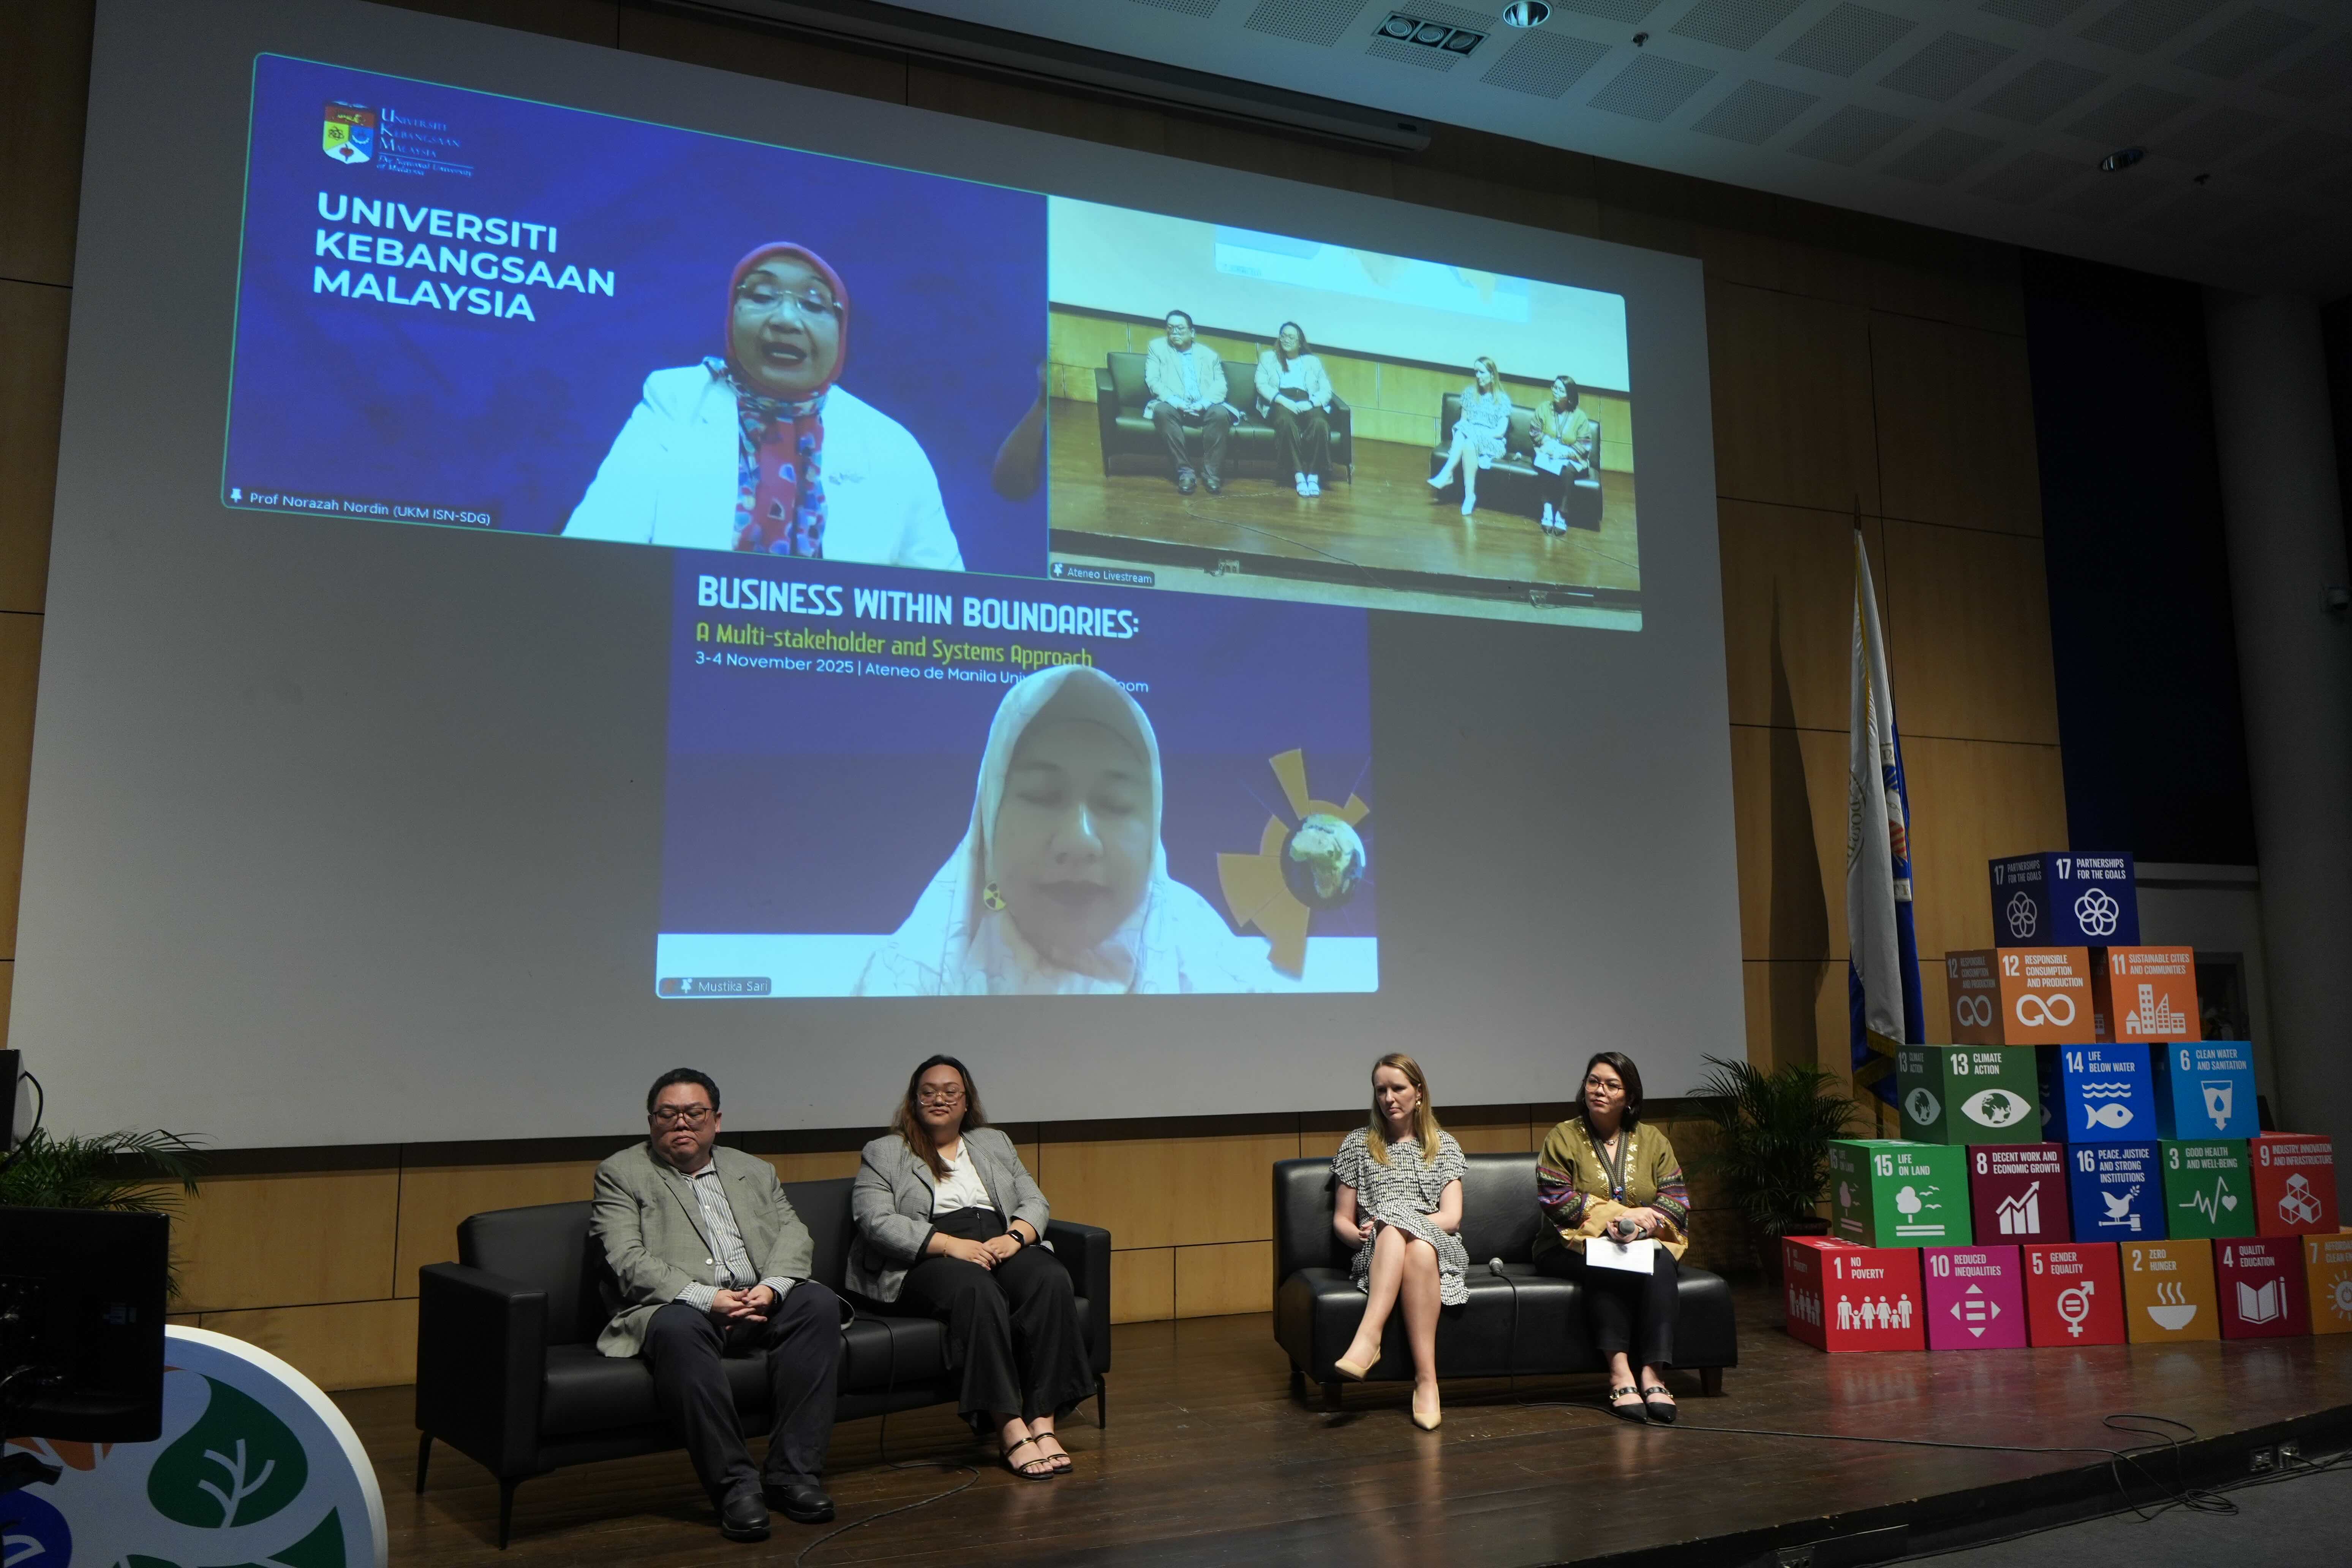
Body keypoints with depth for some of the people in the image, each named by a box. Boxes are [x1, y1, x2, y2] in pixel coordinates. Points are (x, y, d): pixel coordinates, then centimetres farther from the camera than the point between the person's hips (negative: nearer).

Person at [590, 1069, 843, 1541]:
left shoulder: (756, 1172, 22)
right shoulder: (621, 1175, 9)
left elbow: (794, 1236, 10)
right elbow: (629, 1260, -5)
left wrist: (772, 1286, -13)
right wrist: (705, 1298, -19)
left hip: (761, 1302, 4)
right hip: (679, 1307, -4)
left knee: (820, 1304, -26)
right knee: (678, 1329, -38)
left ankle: (793, 1473, -22)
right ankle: (735, 1484, -29)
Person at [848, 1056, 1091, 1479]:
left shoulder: (994, 1144, 24)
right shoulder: (883, 1154, 11)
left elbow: (1034, 1201, 15)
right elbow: (876, 1221, -4)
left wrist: (1015, 1236, -9)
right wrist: (950, 1244, -17)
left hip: (1004, 1246, 4)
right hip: (925, 1261, -4)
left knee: (1051, 1279, -29)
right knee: (977, 1289, -37)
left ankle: (1043, 1421, -32)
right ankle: (1010, 1429, -36)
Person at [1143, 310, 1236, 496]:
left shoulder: (1209, 354, 18)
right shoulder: (1158, 347, 15)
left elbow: (1220, 386, 6)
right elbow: (1153, 380, 1)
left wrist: (1203, 404, -16)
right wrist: (1176, 402, -16)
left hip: (1205, 408, 1)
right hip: (1173, 406, -1)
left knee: (1220, 413, -31)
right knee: (1163, 410, -35)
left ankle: (1212, 472, -24)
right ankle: (1184, 471, -32)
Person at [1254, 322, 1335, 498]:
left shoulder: (1313, 361, 24)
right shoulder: (1268, 357, 22)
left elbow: (1326, 390, 12)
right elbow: (1262, 385, 5)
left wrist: (1310, 403, -10)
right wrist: (1283, 400, -14)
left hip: (1308, 403, 2)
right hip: (1279, 402, -1)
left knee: (1320, 423, -35)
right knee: (1286, 421, -39)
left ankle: (1314, 476, -35)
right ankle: (1299, 475, -41)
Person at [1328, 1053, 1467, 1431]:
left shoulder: (1443, 1145, 15)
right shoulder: (1359, 1144, 14)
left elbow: (1451, 1218, 2)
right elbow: (1341, 1220, 13)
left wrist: (1391, 1225, -11)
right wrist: (1361, 1235, -11)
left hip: (1439, 1250, 1)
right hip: (1376, 1256, 0)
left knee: (1417, 1249, -38)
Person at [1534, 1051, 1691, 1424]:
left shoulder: (1653, 1141, 12)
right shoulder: (1563, 1138, 2)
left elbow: (1676, 1200, 3)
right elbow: (1555, 1199, -9)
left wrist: (1643, 1224, -19)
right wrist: (1620, 1215, -18)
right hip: (1573, 1245, -2)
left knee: (1661, 1265, -30)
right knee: (1604, 1267, -34)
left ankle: (1652, 1373, -34)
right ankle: (1619, 1371, -36)